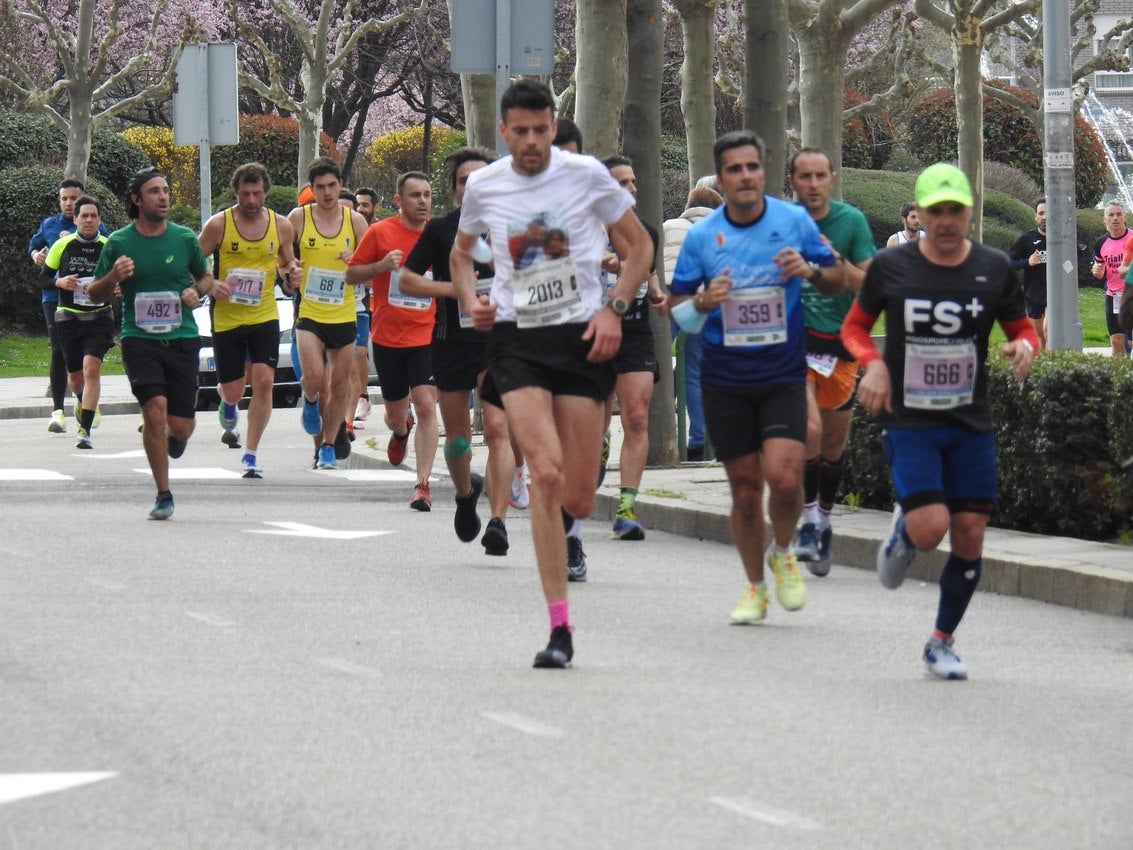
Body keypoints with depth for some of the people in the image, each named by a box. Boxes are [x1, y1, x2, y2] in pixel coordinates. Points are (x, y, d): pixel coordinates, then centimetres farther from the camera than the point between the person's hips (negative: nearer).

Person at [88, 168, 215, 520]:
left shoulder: (185, 238, 5)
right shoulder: (118, 243, 1)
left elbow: (206, 277, 22)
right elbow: (94, 295, 9)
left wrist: (197, 292, -2)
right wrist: (113, 277, -13)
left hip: (182, 337, 2)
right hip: (139, 337, -2)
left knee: (180, 426, -1)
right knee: (155, 408, -19)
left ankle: (176, 436, 40)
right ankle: (163, 495, -6)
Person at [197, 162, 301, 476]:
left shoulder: (281, 226, 2)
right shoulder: (218, 225, -6)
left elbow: (287, 265, 17)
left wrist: (292, 275, -7)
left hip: (265, 317, 1)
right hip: (226, 318, -1)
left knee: (264, 380, -13)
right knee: (232, 391, 3)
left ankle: (251, 454, -4)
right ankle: (228, 409, 43)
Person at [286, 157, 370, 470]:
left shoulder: (355, 221, 2)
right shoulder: (298, 218, -2)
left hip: (344, 315, 2)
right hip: (309, 313, -2)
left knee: (340, 385, 8)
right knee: (314, 378, -19)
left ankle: (328, 446, 22)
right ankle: (310, 401, 16)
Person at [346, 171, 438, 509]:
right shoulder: (380, 233, -3)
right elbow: (351, 274, 1)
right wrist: (381, 266, -16)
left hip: (426, 337, -1)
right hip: (387, 338, 1)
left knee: (426, 405, -16)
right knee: (395, 413, 14)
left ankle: (422, 484, -15)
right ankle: (401, 431, 53)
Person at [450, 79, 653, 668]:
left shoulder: (586, 175, -2)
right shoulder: (483, 186, 5)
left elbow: (639, 245, 8)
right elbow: (461, 252, 24)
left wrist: (614, 309, -5)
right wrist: (471, 299, 3)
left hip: (581, 337, 0)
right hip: (515, 338, 0)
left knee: (578, 498, -1)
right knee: (546, 473, -20)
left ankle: (560, 531, 40)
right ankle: (559, 627, -18)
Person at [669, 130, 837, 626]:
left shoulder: (794, 221, 0)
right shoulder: (701, 236, 1)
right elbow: (675, 305, 6)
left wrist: (809, 269, -12)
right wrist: (703, 302, -16)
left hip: (783, 375, -1)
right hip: (725, 380, 1)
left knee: (783, 477, -18)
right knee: (745, 489, 4)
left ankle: (783, 554, 13)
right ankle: (756, 587, 23)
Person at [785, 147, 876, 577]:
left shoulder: (852, 221, -2)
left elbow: (872, 286, -5)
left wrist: (838, 265, -19)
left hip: (841, 344, 2)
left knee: (834, 445, 11)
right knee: (809, 429, -23)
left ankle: (824, 521, 32)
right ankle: (808, 522, -12)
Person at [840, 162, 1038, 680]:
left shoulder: (994, 269, 1)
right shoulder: (892, 267, -3)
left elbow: (1023, 329, 12)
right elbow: (855, 325, 10)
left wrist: (1024, 347, -12)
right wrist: (872, 364, -10)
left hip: (972, 424, 2)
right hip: (909, 422, -2)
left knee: (969, 536, -1)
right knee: (931, 528, -18)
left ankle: (942, 642, 17)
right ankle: (902, 530, 20)